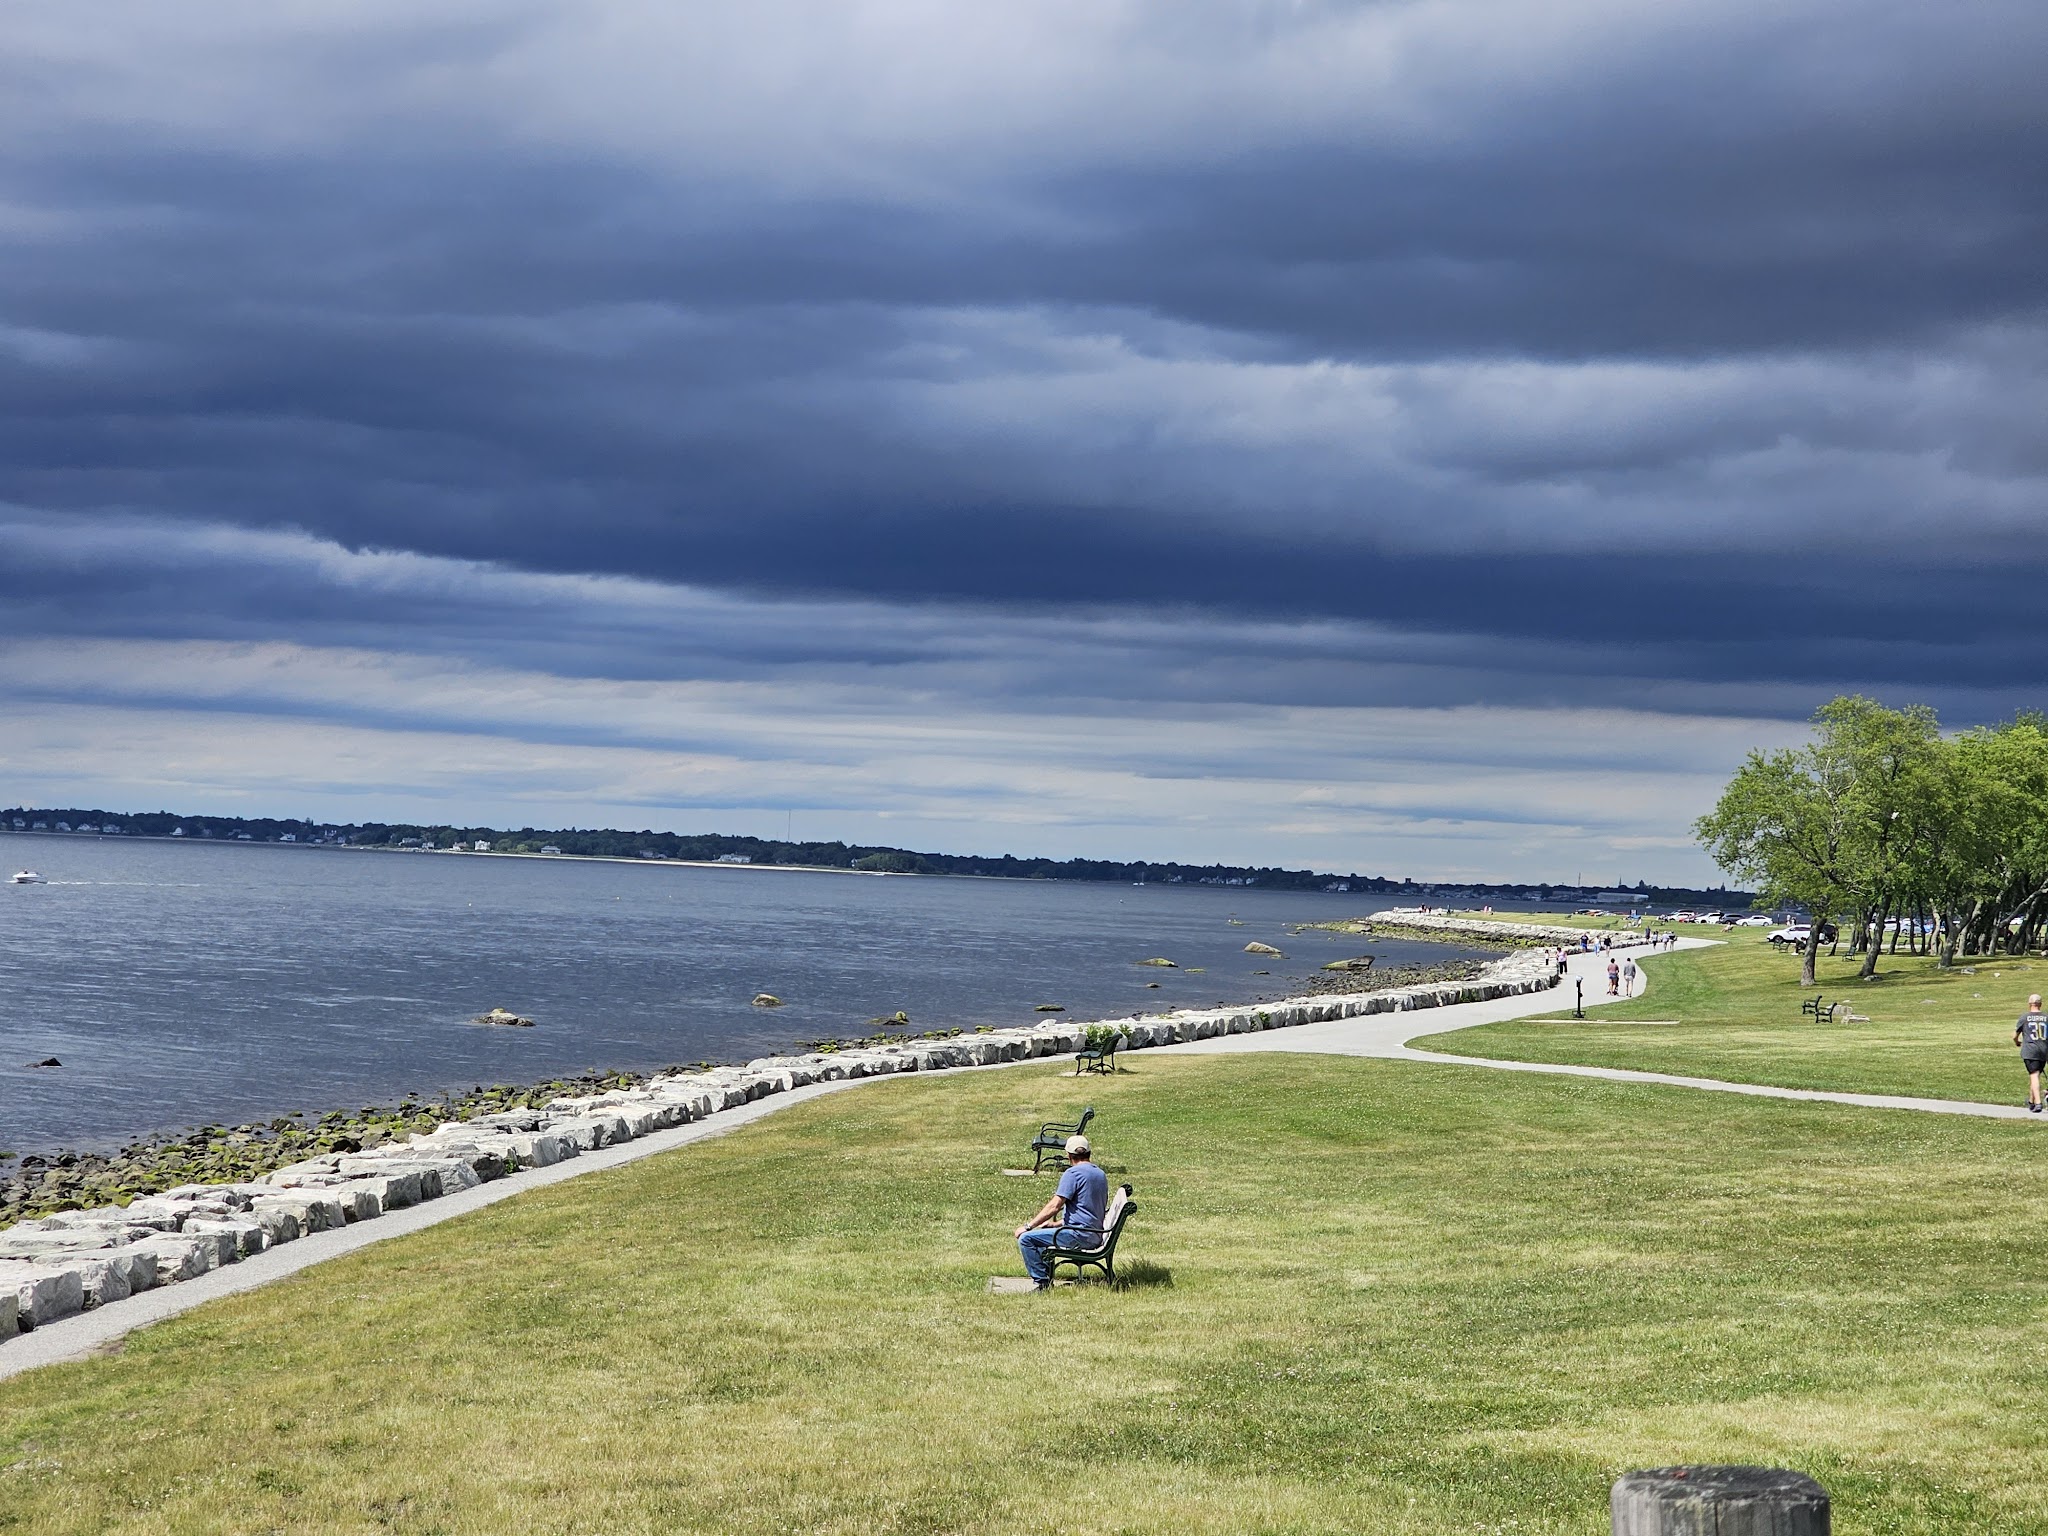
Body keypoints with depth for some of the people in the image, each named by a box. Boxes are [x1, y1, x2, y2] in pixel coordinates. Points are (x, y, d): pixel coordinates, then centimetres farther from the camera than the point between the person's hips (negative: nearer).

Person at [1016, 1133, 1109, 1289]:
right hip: (1096, 1236, 9)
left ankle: (1044, 1283, -10)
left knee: (1025, 1239, -11)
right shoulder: (1101, 1175, 16)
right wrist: (1056, 1224, 24)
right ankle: (1047, 1278, 26)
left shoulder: (1073, 1173, -12)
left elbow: (1054, 1206, -16)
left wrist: (1028, 1226, -8)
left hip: (1080, 1235, -9)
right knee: (1042, 1233, 29)